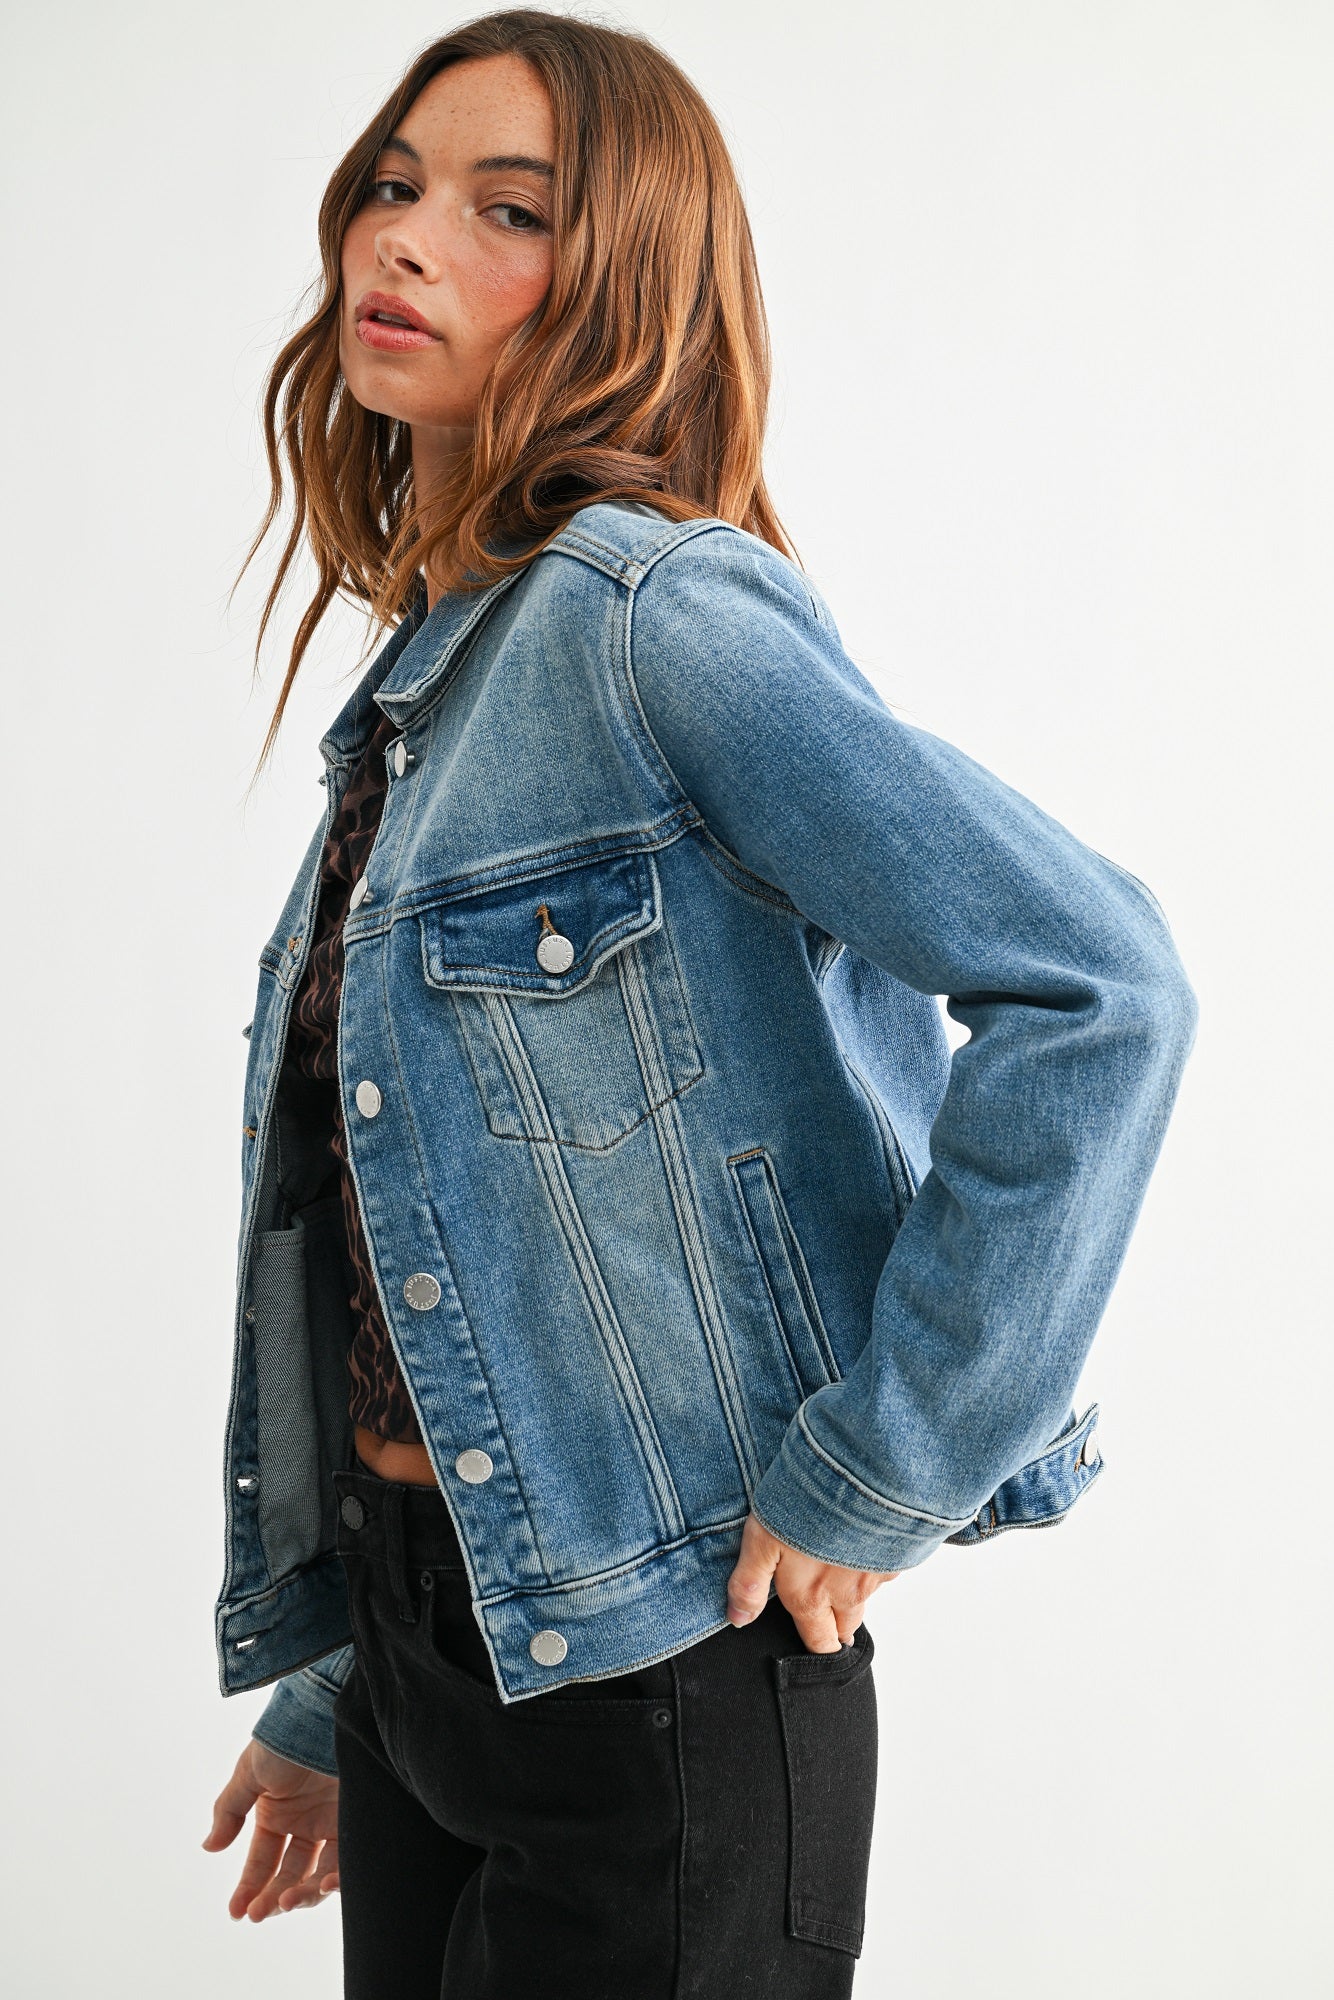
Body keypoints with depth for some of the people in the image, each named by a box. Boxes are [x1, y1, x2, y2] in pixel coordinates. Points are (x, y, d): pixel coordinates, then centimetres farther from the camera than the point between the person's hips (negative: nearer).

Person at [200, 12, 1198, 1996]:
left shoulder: (657, 613, -15)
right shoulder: (415, 684, 9)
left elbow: (1099, 985, -26)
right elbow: (361, 1247, 12)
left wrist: (879, 1469, -19)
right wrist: (321, 1692, 16)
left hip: (651, 1679, -7)